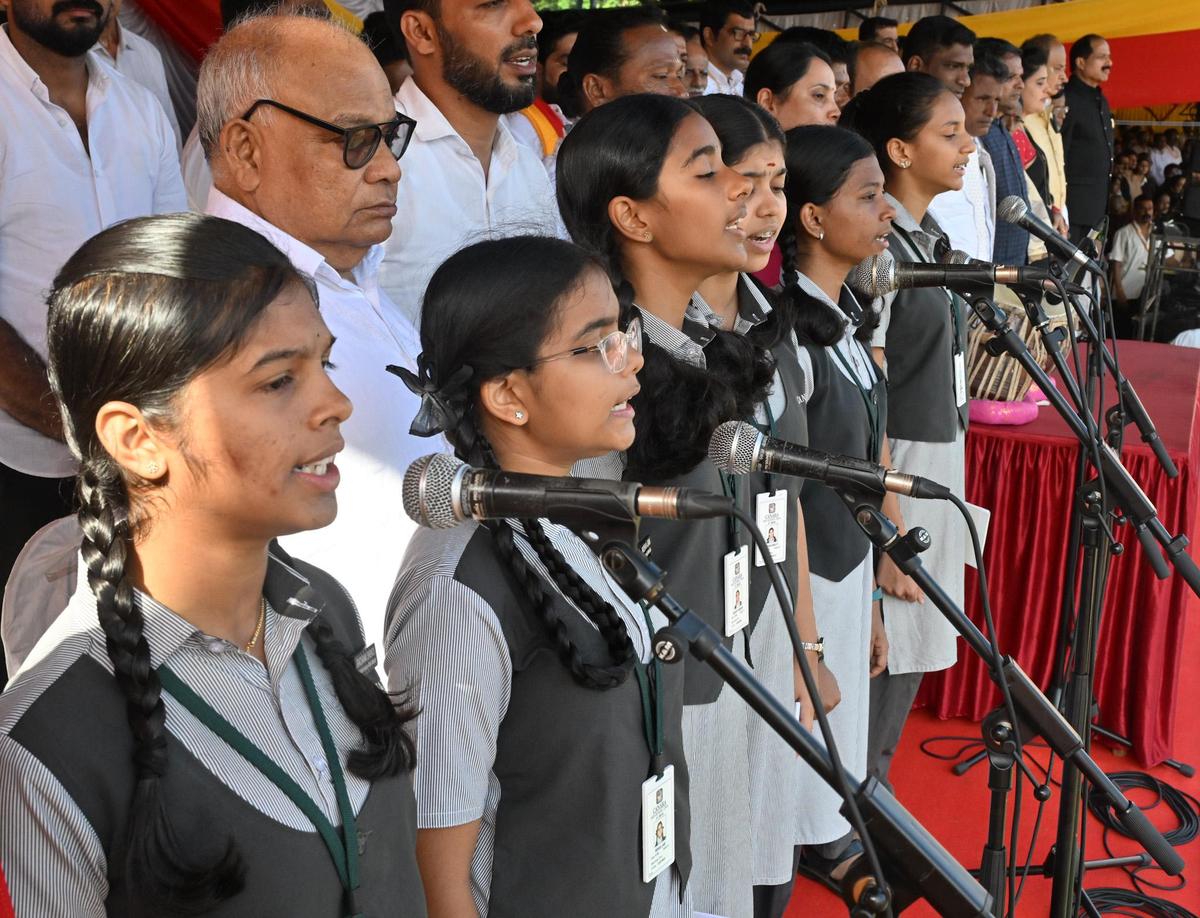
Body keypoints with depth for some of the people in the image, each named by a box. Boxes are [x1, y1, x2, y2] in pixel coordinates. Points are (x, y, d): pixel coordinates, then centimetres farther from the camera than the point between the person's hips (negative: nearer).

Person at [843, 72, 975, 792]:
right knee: (882, 658, 0)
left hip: (943, 459, 9)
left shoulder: (929, 238, 12)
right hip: (895, 470, -9)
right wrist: (890, 526, -19)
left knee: (912, 651, 16)